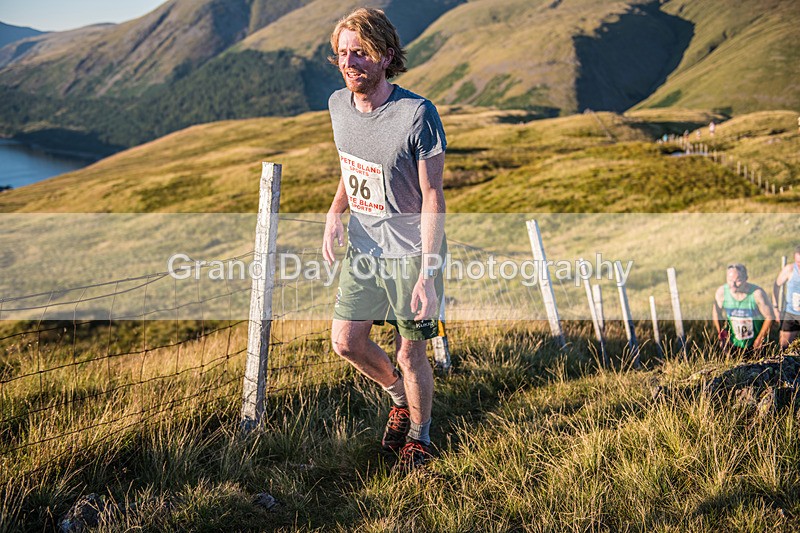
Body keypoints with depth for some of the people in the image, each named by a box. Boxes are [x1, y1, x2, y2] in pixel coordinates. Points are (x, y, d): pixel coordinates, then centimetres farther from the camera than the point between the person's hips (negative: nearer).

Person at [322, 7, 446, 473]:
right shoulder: (339, 105, -3)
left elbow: (432, 197, -19)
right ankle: (401, 398, 37)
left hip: (411, 251, -6)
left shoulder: (417, 114, -22)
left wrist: (428, 274, -23)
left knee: (411, 354, 4)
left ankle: (420, 436, 30)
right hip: (364, 246, 6)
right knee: (346, 341, 8)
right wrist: (335, 213, -4)